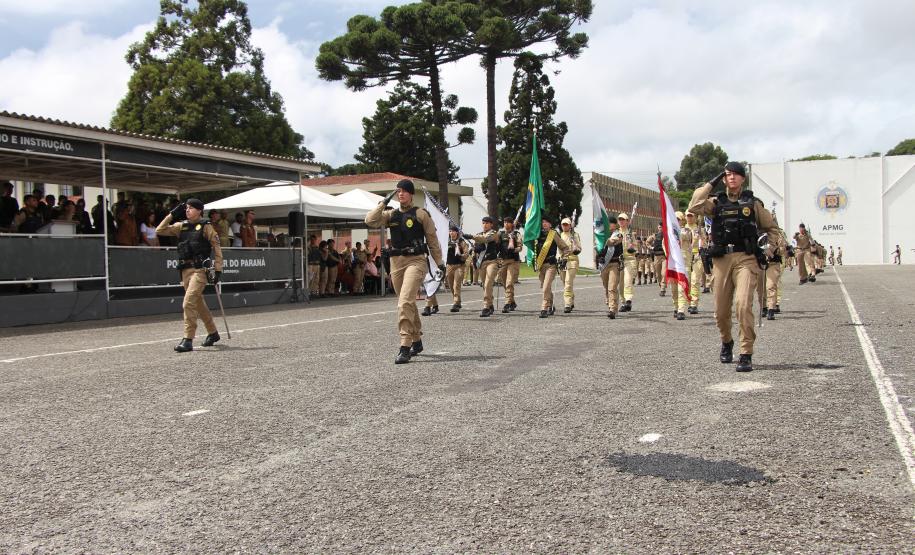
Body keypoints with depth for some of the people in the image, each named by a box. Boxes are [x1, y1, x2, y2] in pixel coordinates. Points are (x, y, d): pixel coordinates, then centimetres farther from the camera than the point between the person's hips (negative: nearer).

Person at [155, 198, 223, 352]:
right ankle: (213, 333, 32)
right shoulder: (181, 226, 13)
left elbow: (217, 248, -2)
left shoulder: (206, 227, -1)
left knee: (188, 303, -16)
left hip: (200, 270, -6)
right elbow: (160, 230, 10)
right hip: (185, 270, 6)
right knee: (198, 303, 16)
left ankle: (188, 340, -13)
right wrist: (172, 215, 5)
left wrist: (218, 269, -7)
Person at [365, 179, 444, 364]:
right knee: (408, 304, 14)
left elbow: (432, 239, 5)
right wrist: (383, 203, -3)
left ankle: (405, 347, -20)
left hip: (416, 260, -5)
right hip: (396, 261, 5)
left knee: (405, 302, -20)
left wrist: (439, 262, 6)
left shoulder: (421, 214, 0)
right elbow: (370, 221, -3)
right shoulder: (391, 214, 11)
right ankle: (417, 341, 30)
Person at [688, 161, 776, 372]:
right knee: (721, 310, 7)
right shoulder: (716, 202, 12)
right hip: (722, 260, 2)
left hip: (746, 259, -2)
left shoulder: (753, 203, 11)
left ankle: (746, 355, -13)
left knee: (744, 304, -20)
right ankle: (726, 342, 36)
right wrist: (710, 184, 0)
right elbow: (694, 207, -7)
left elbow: (771, 228, 22)